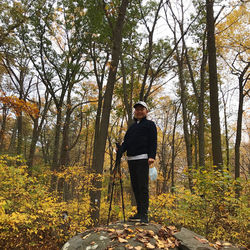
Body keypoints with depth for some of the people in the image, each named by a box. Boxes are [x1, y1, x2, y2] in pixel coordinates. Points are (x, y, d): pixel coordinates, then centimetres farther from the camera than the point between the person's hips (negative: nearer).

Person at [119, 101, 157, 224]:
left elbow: (153, 141, -4)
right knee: (135, 186, 8)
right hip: (131, 159, 7)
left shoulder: (150, 124, 7)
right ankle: (139, 213, 17)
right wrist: (120, 151, 0)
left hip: (142, 159, -6)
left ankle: (144, 215, -4)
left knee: (143, 187, -8)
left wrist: (152, 156, -16)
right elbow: (126, 141, 19)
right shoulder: (132, 126, 25)